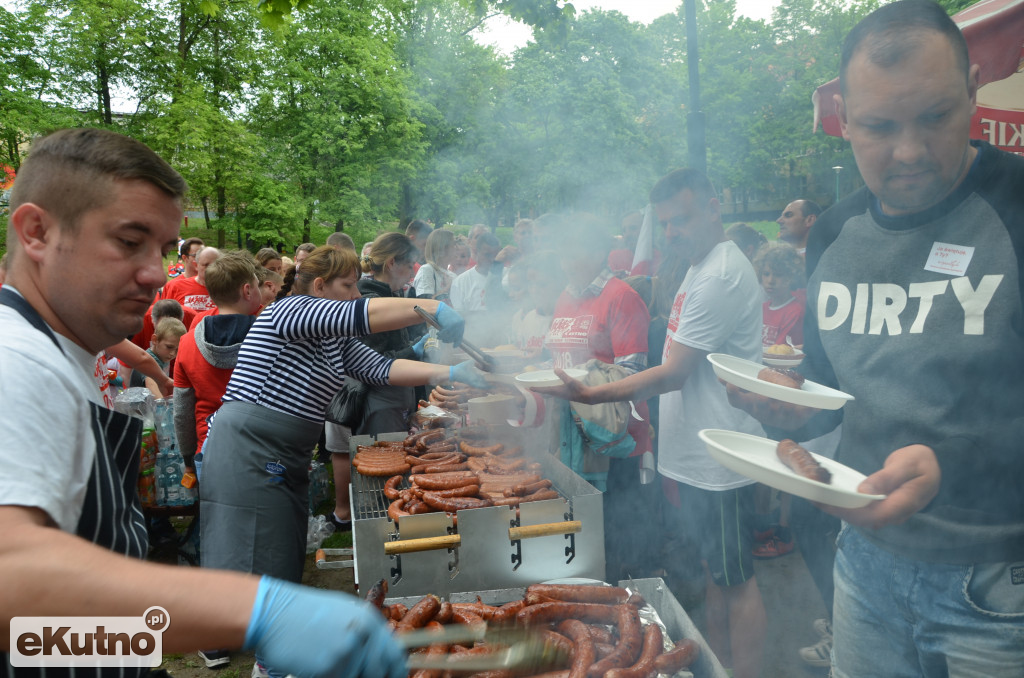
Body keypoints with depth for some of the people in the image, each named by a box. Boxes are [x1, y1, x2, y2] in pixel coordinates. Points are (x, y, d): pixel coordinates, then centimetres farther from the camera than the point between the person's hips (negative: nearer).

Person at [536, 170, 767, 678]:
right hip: (696, 453, 10)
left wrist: (589, 395, -24)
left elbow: (672, 374, -23)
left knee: (736, 579, 3)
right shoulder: (703, 266, 13)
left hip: (719, 460, -10)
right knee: (713, 570, 20)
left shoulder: (720, 276, -20)